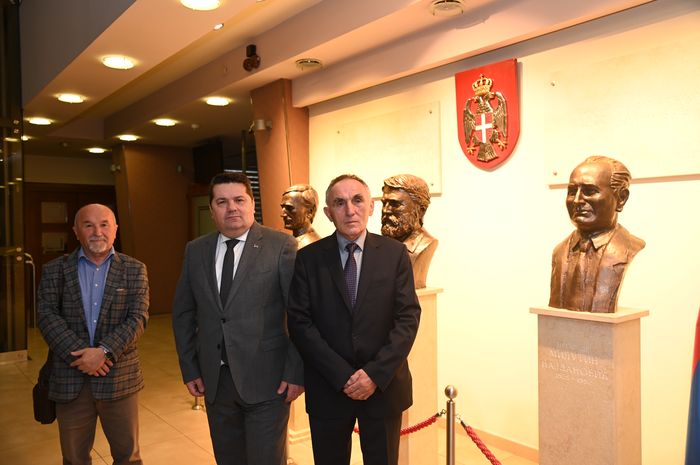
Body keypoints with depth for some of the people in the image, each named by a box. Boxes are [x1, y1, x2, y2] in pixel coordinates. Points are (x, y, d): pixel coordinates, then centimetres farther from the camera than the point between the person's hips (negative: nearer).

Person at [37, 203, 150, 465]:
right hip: (70, 379, 1)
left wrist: (104, 351, -19)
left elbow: (138, 318, -6)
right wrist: (78, 353, -17)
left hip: (119, 377, -1)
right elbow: (46, 315, -6)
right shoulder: (55, 270, 4)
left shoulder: (134, 270, 2)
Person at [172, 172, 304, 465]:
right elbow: (183, 313, 12)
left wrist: (296, 372, -10)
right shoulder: (195, 250, 5)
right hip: (214, 380, 4)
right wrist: (189, 369, 8)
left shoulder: (281, 245, -8)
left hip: (266, 379, -4)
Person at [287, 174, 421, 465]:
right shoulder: (309, 258, -3)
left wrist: (376, 374, -15)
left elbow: (408, 317, -6)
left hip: (384, 385, 0)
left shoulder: (394, 253, -2)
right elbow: (300, 322, -7)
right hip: (328, 388, 0)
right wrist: (343, 375, -14)